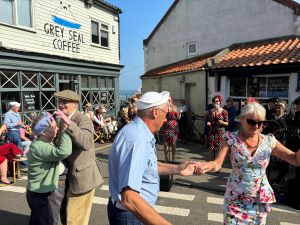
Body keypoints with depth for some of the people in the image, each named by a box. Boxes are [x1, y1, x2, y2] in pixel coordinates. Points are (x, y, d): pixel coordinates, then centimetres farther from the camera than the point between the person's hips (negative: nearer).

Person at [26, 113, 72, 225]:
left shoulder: (44, 143, 6)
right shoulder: (39, 147, -29)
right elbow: (64, 152, -43)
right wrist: (65, 130, -35)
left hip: (45, 192, 10)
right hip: (42, 195, -10)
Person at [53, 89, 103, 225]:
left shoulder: (83, 120, -18)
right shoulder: (63, 121, 10)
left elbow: (86, 143, -37)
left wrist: (69, 123, -41)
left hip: (82, 177, -9)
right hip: (71, 176, 9)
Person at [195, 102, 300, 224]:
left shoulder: (269, 141, -5)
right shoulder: (231, 139, -13)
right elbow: (217, 163, -21)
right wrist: (209, 165, -44)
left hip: (260, 199, 3)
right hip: (235, 198, -2)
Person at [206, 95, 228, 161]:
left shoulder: (224, 111, -3)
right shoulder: (210, 111, 7)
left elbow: (227, 123, -1)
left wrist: (222, 122, -20)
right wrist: (208, 123, -5)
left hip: (220, 132, -3)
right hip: (212, 131, 3)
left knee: (219, 149, -3)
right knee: (211, 148, 4)